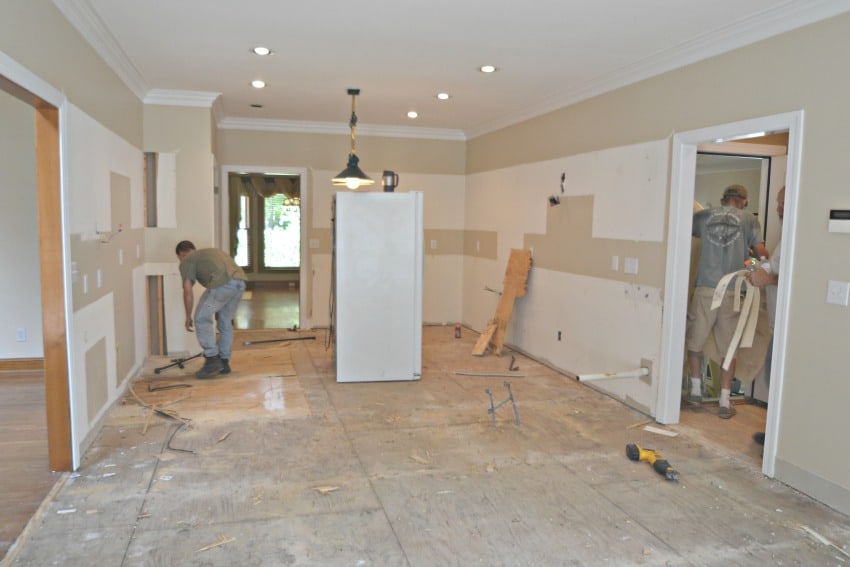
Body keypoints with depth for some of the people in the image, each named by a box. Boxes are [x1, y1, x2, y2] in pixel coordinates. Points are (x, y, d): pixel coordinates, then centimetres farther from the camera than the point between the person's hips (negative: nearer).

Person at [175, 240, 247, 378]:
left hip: (222, 283, -7)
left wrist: (188, 317, 18)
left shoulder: (186, 261, 17)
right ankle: (224, 362, 25)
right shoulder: (210, 252, 39)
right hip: (240, 281, 7)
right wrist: (217, 308, 48)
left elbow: (188, 291, 8)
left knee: (202, 319, 7)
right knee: (225, 322, 20)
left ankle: (212, 360, 4)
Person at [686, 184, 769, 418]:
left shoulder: (704, 216, 8)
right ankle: (725, 402, 10)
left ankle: (696, 390, 24)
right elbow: (761, 253, -2)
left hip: (705, 288, 1)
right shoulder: (749, 219, 4)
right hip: (733, 291, 0)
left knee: (695, 342, 16)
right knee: (729, 348, 8)